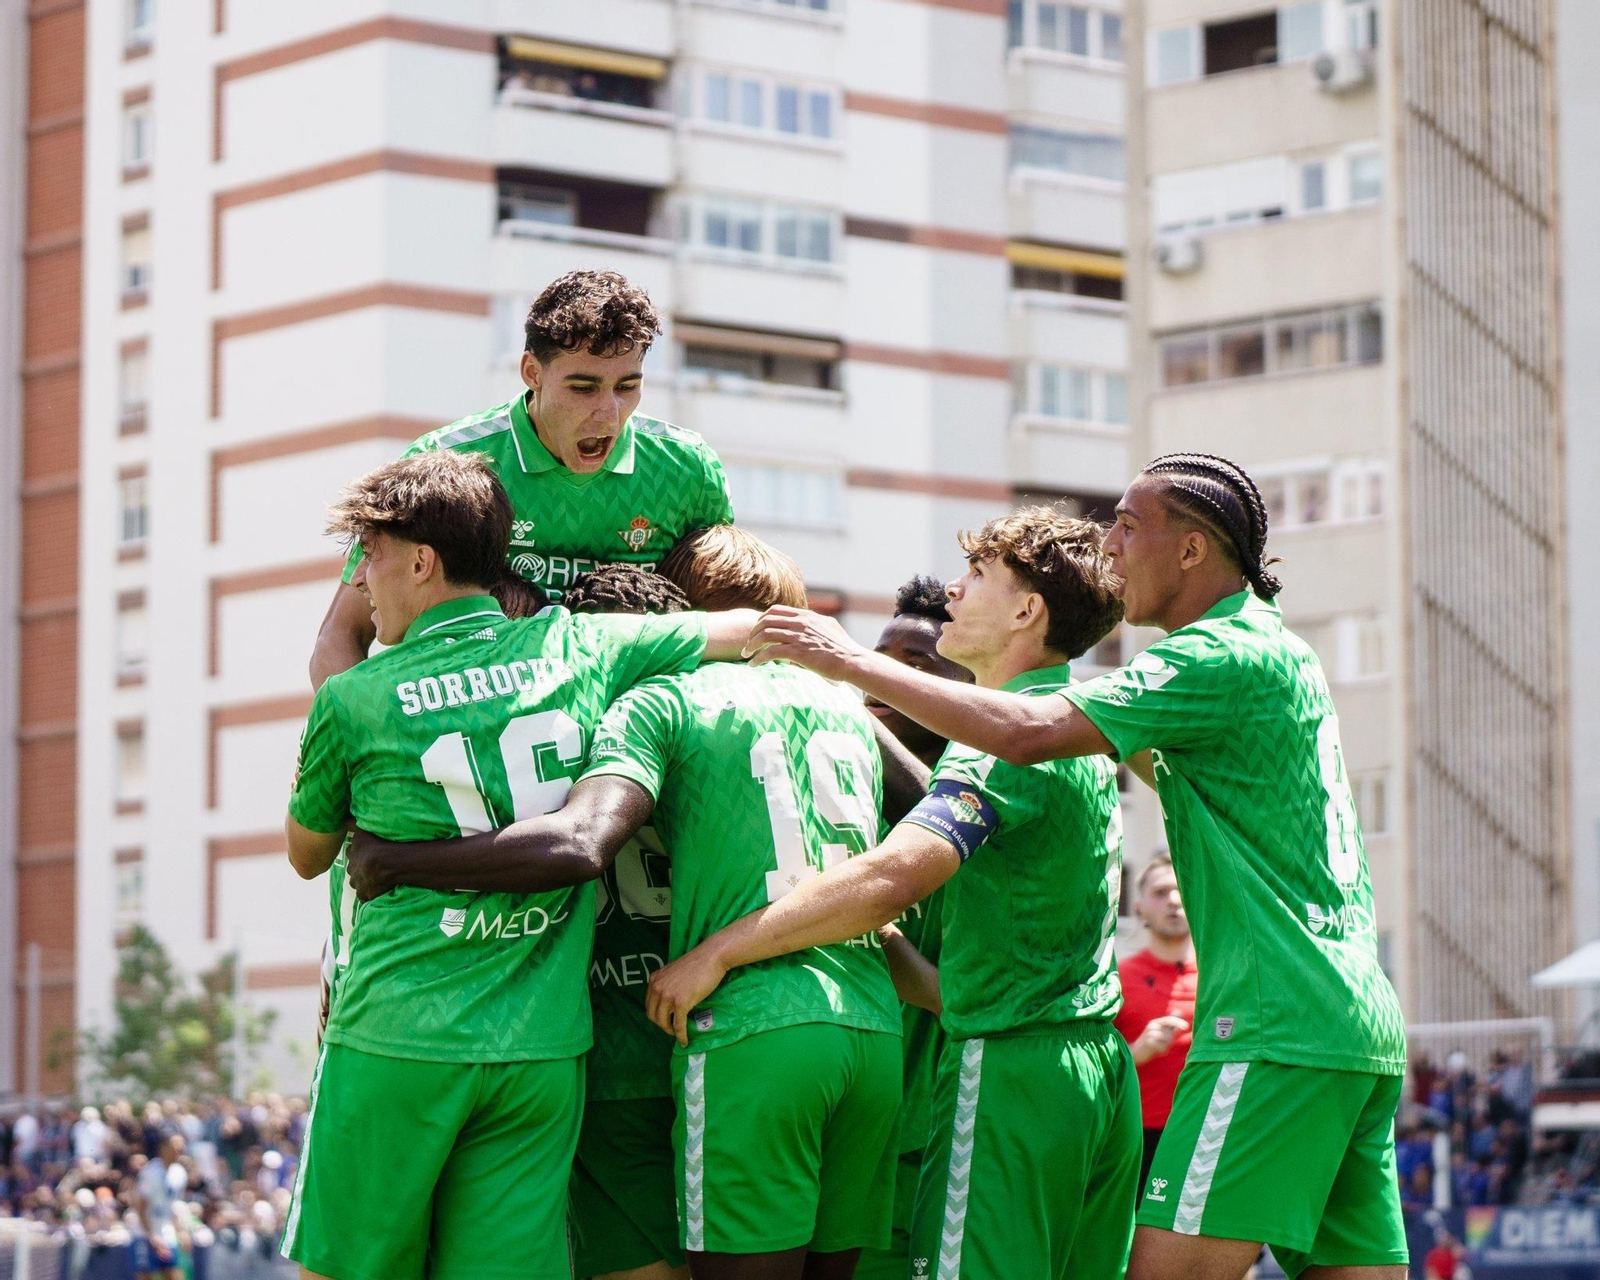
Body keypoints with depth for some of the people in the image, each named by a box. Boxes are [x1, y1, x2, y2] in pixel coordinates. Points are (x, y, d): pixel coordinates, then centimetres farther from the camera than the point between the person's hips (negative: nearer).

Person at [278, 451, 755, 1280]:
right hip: (542, 1050, 3)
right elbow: (755, 625, 18)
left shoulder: (353, 702, -2)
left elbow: (307, 856, 18)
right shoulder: (579, 649, 5)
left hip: (395, 1046, -3)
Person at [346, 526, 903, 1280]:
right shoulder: (849, 710, 20)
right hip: (876, 1031, 6)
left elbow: (580, 844, -15)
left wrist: (392, 859, -8)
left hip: (751, 1036, -6)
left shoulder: (664, 701, 1)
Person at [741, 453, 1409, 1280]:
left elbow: (1029, 733, -19)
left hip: (1276, 1029, -10)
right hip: (1362, 1026, 10)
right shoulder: (1279, 651, 21)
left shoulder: (1223, 657, -10)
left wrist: (853, 662, -12)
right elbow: (1176, 770, 36)